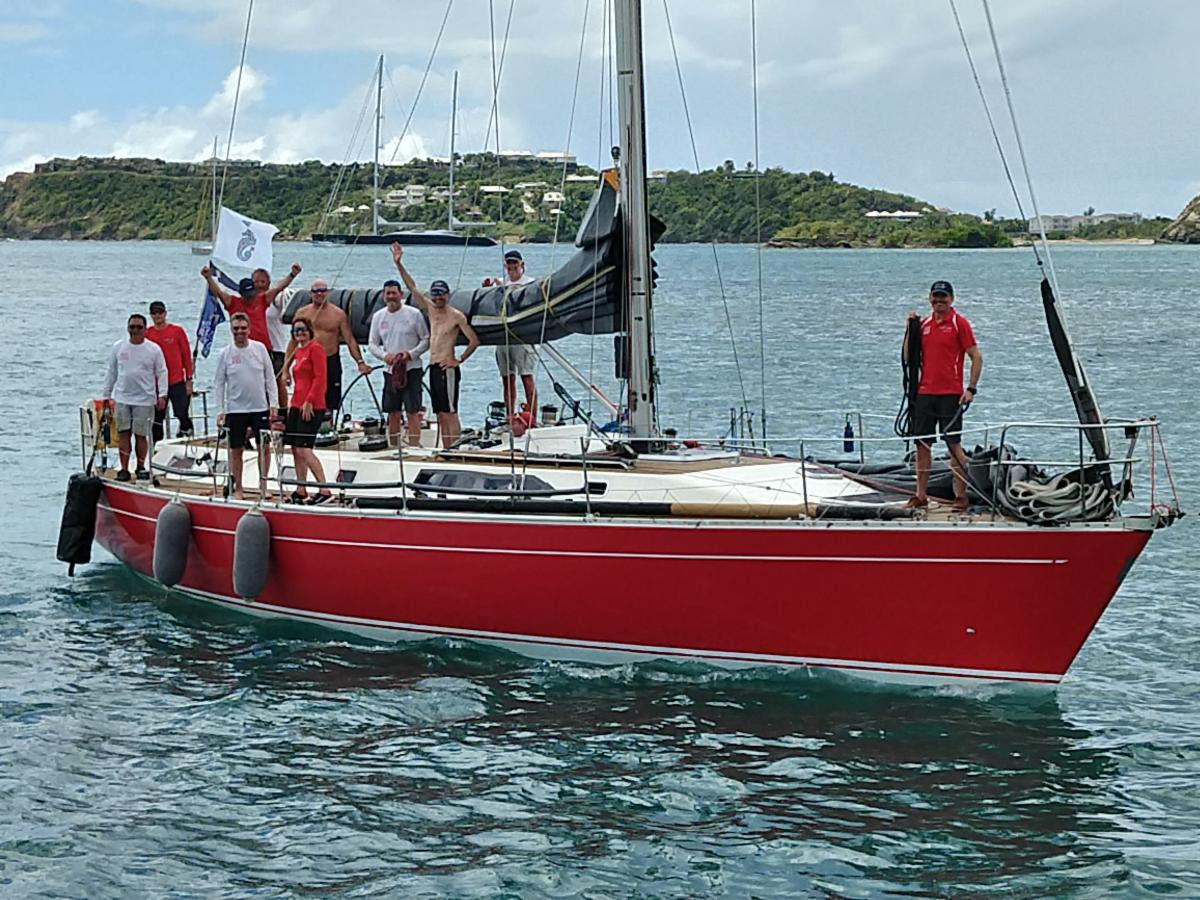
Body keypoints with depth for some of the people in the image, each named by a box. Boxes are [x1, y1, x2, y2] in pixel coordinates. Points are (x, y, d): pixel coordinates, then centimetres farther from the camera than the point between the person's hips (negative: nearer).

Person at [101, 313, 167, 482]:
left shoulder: (153, 349, 0)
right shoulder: (118, 347, 6)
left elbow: (161, 373, 3)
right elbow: (111, 373, 14)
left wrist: (162, 395, -6)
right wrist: (106, 395, 15)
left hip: (145, 400, -2)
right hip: (122, 399, 2)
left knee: (141, 435, 1)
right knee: (123, 433, 1)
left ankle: (141, 467, 16)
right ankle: (124, 469, 5)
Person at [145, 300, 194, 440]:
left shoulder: (177, 331, 1)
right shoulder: (147, 334, 5)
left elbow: (187, 356, 3)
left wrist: (189, 380, 0)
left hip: (177, 382, -2)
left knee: (182, 415, -6)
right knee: (157, 419, 5)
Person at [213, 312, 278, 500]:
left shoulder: (260, 349, 1)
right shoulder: (225, 354, -2)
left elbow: (269, 377, 5)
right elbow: (218, 384, 2)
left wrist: (273, 403, -1)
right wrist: (220, 411, -3)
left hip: (260, 407, 1)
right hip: (235, 409, -1)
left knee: (264, 447, 4)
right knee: (236, 450, 4)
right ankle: (237, 489, 14)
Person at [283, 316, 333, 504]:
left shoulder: (315, 348, -8)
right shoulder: (297, 351, 17)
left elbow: (319, 378, -15)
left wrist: (309, 401, -19)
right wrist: (292, 404, 16)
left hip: (311, 407, -9)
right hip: (297, 405, 9)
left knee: (304, 449, -15)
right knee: (295, 450, 8)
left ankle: (325, 490, -15)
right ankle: (300, 491, 15)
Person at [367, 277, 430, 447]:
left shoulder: (413, 314, -3)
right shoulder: (378, 316, 8)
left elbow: (426, 340, -1)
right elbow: (372, 344, 11)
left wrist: (410, 354, -16)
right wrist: (384, 355, -9)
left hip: (411, 369, -4)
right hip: (390, 370, 4)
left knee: (413, 411, -8)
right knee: (392, 412, 8)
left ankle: (414, 446, -8)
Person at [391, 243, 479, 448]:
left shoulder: (456, 316, -6)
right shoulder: (431, 310, 13)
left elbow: (474, 340, -9)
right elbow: (412, 287, 14)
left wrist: (460, 360, -10)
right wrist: (399, 264, 10)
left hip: (446, 368, -7)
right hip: (434, 367, 7)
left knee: (450, 413, -11)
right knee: (440, 415, 7)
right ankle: (446, 451, 8)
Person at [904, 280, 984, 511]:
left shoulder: (959, 323, -2)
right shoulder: (923, 324, 13)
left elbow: (977, 358, -4)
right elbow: (908, 358, 14)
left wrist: (971, 389, -11)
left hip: (950, 394, -5)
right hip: (924, 393, 5)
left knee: (954, 444, -5)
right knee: (922, 444, 5)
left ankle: (961, 496, -1)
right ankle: (921, 496, 11)